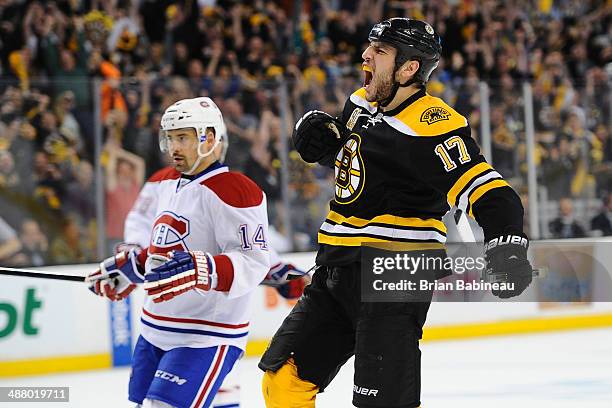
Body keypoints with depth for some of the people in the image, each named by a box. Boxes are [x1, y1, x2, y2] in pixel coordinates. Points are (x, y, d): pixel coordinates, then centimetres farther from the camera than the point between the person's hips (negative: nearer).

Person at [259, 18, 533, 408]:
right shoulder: (362, 104, 9)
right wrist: (316, 129, 7)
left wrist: (507, 247, -43)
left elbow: (489, 193, -24)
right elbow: (340, 145, 31)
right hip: (338, 269, 9)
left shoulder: (431, 125, -18)